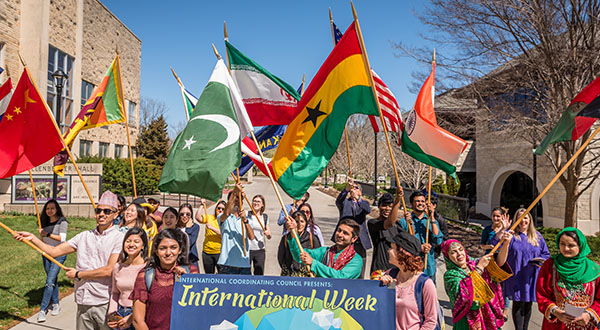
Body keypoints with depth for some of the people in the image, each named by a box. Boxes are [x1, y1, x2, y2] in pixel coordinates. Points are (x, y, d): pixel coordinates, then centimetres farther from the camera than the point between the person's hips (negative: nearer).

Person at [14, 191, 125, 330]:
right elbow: (54, 251, 13)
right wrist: (32, 238, 4)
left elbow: (109, 270, -14)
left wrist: (78, 274, -5)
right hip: (83, 303, 5)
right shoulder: (84, 236, 11)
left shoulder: (119, 238, -7)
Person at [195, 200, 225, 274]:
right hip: (207, 252, 4)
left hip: (220, 252, -3)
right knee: (208, 275, 14)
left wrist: (212, 228, -18)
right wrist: (202, 205, -3)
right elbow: (198, 217, -5)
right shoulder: (209, 217, 9)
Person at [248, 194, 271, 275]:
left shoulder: (265, 217, 10)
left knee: (259, 274, 4)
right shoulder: (247, 215, -1)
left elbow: (269, 237, 14)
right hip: (247, 248, -3)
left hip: (260, 250, 3)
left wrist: (268, 234, -9)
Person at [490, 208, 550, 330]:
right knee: (518, 304, 1)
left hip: (531, 277, 4)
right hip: (516, 277, -4)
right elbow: (494, 244, -21)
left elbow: (546, 254, 14)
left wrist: (539, 260, -8)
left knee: (528, 304, 14)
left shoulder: (537, 236, 8)